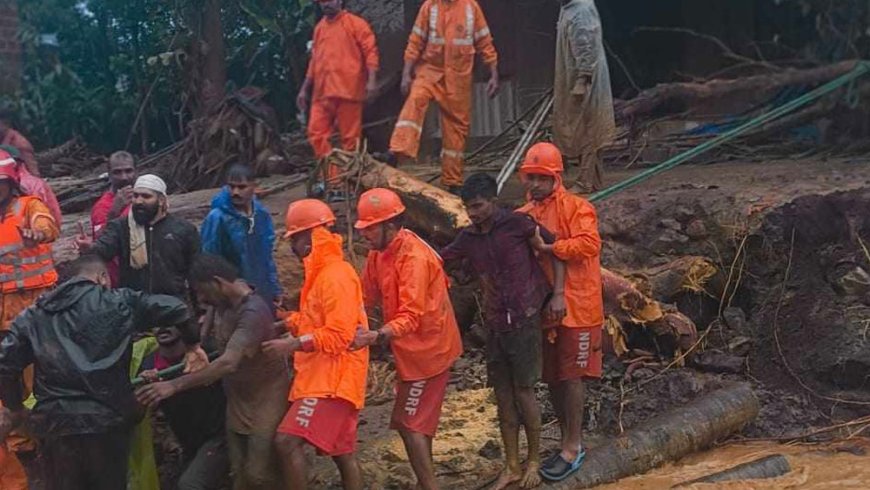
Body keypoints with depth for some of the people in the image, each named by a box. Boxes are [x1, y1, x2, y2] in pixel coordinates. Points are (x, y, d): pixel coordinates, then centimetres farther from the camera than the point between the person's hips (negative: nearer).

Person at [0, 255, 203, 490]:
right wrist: (192, 343, 13)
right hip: (106, 418, -2)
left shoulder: (34, 315, 12)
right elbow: (174, 309, -3)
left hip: (53, 422, 2)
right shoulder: (118, 302, 3)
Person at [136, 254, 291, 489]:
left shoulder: (253, 312, -28)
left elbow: (228, 363, -37)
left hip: (265, 402, -8)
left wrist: (174, 386, -39)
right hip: (237, 402, 8)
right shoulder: (221, 303, 0)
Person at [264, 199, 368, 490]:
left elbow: (339, 334, -22)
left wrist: (294, 344, -22)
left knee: (287, 441, -18)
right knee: (342, 454, 13)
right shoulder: (321, 274, 17)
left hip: (332, 378, -11)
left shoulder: (335, 277, -15)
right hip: (324, 376, 11)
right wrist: (286, 323, 6)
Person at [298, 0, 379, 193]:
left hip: (347, 90, -6)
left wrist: (371, 79, -18)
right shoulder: (319, 27, 18)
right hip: (322, 92, 6)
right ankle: (333, 177, 4)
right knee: (316, 133, -2)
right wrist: (304, 89, 22)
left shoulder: (355, 23, 1)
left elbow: (370, 51, -6)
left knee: (350, 138, -1)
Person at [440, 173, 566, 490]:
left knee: (523, 392, 1)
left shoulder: (517, 224, -10)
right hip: (495, 324, 5)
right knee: (503, 395, 9)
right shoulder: (469, 238, 5)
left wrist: (557, 294, -10)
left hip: (525, 321, -5)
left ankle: (534, 461, 18)